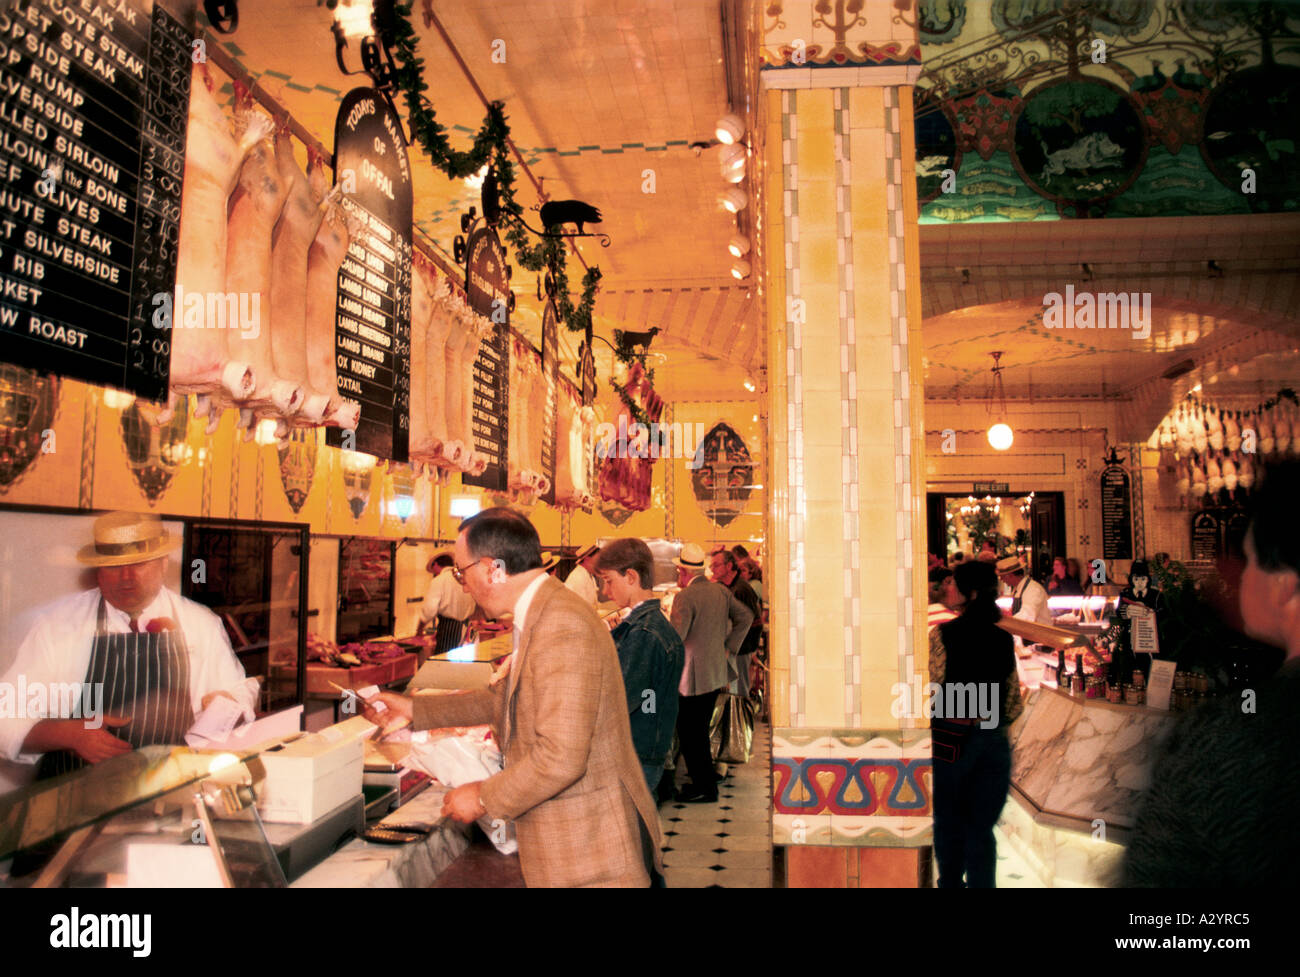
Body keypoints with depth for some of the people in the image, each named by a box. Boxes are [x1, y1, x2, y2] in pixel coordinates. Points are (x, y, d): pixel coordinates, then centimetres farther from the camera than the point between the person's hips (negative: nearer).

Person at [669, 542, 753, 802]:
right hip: (716, 674, 8)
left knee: (690, 733, 2)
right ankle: (706, 780, 31)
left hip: (693, 677, -8)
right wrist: (729, 647, 15)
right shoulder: (721, 591, 6)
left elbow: (676, 637, -24)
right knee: (700, 730, 21)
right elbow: (746, 617, 13)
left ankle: (705, 788, 7)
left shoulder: (684, 597, -18)